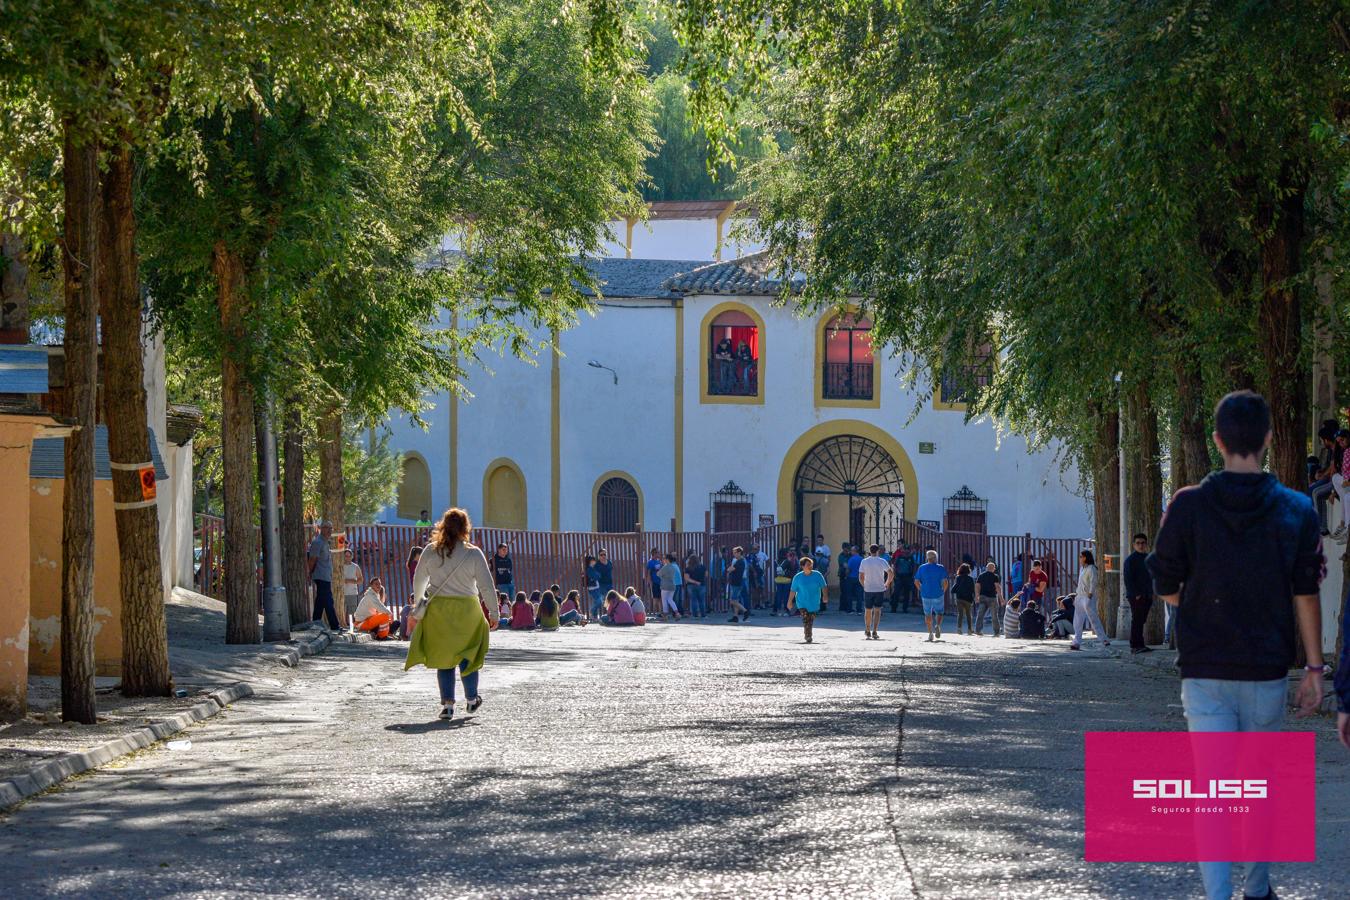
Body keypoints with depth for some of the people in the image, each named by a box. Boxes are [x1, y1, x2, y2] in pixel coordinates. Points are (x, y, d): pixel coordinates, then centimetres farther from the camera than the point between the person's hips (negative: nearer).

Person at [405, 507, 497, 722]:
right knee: (467, 654, 15)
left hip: (437, 610, 1)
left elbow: (418, 581, 8)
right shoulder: (473, 554, -9)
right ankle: (471, 700, 25)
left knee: (443, 657, 9)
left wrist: (418, 604, 26)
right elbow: (487, 586, -8)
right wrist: (493, 613, 2)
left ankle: (448, 704, 3)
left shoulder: (430, 552, -3)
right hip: (466, 611, -1)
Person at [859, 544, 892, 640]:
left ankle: (867, 631, 23)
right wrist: (887, 584, 7)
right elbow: (890, 573, -8)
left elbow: (860, 577, -2)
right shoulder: (882, 562, -5)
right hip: (880, 589, -1)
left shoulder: (864, 562, -2)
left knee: (868, 611, 14)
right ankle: (874, 632, -8)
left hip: (868, 589, 1)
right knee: (877, 610, 2)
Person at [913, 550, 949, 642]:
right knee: (939, 612, 13)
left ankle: (930, 633, 8)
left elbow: (916, 582, 2)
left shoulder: (922, 568, 2)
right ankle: (938, 625, -14)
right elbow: (945, 582, -9)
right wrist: (943, 591, 6)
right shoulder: (940, 568, -4)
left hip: (926, 595, 1)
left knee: (928, 614, 12)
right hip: (938, 594, -1)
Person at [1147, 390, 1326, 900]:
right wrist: (1314, 669, 3)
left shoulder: (1187, 507, -5)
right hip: (1267, 669, 1)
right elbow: (1306, 595, -2)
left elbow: (1166, 589, 1)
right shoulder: (1296, 510, -3)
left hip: (1204, 671, -1)